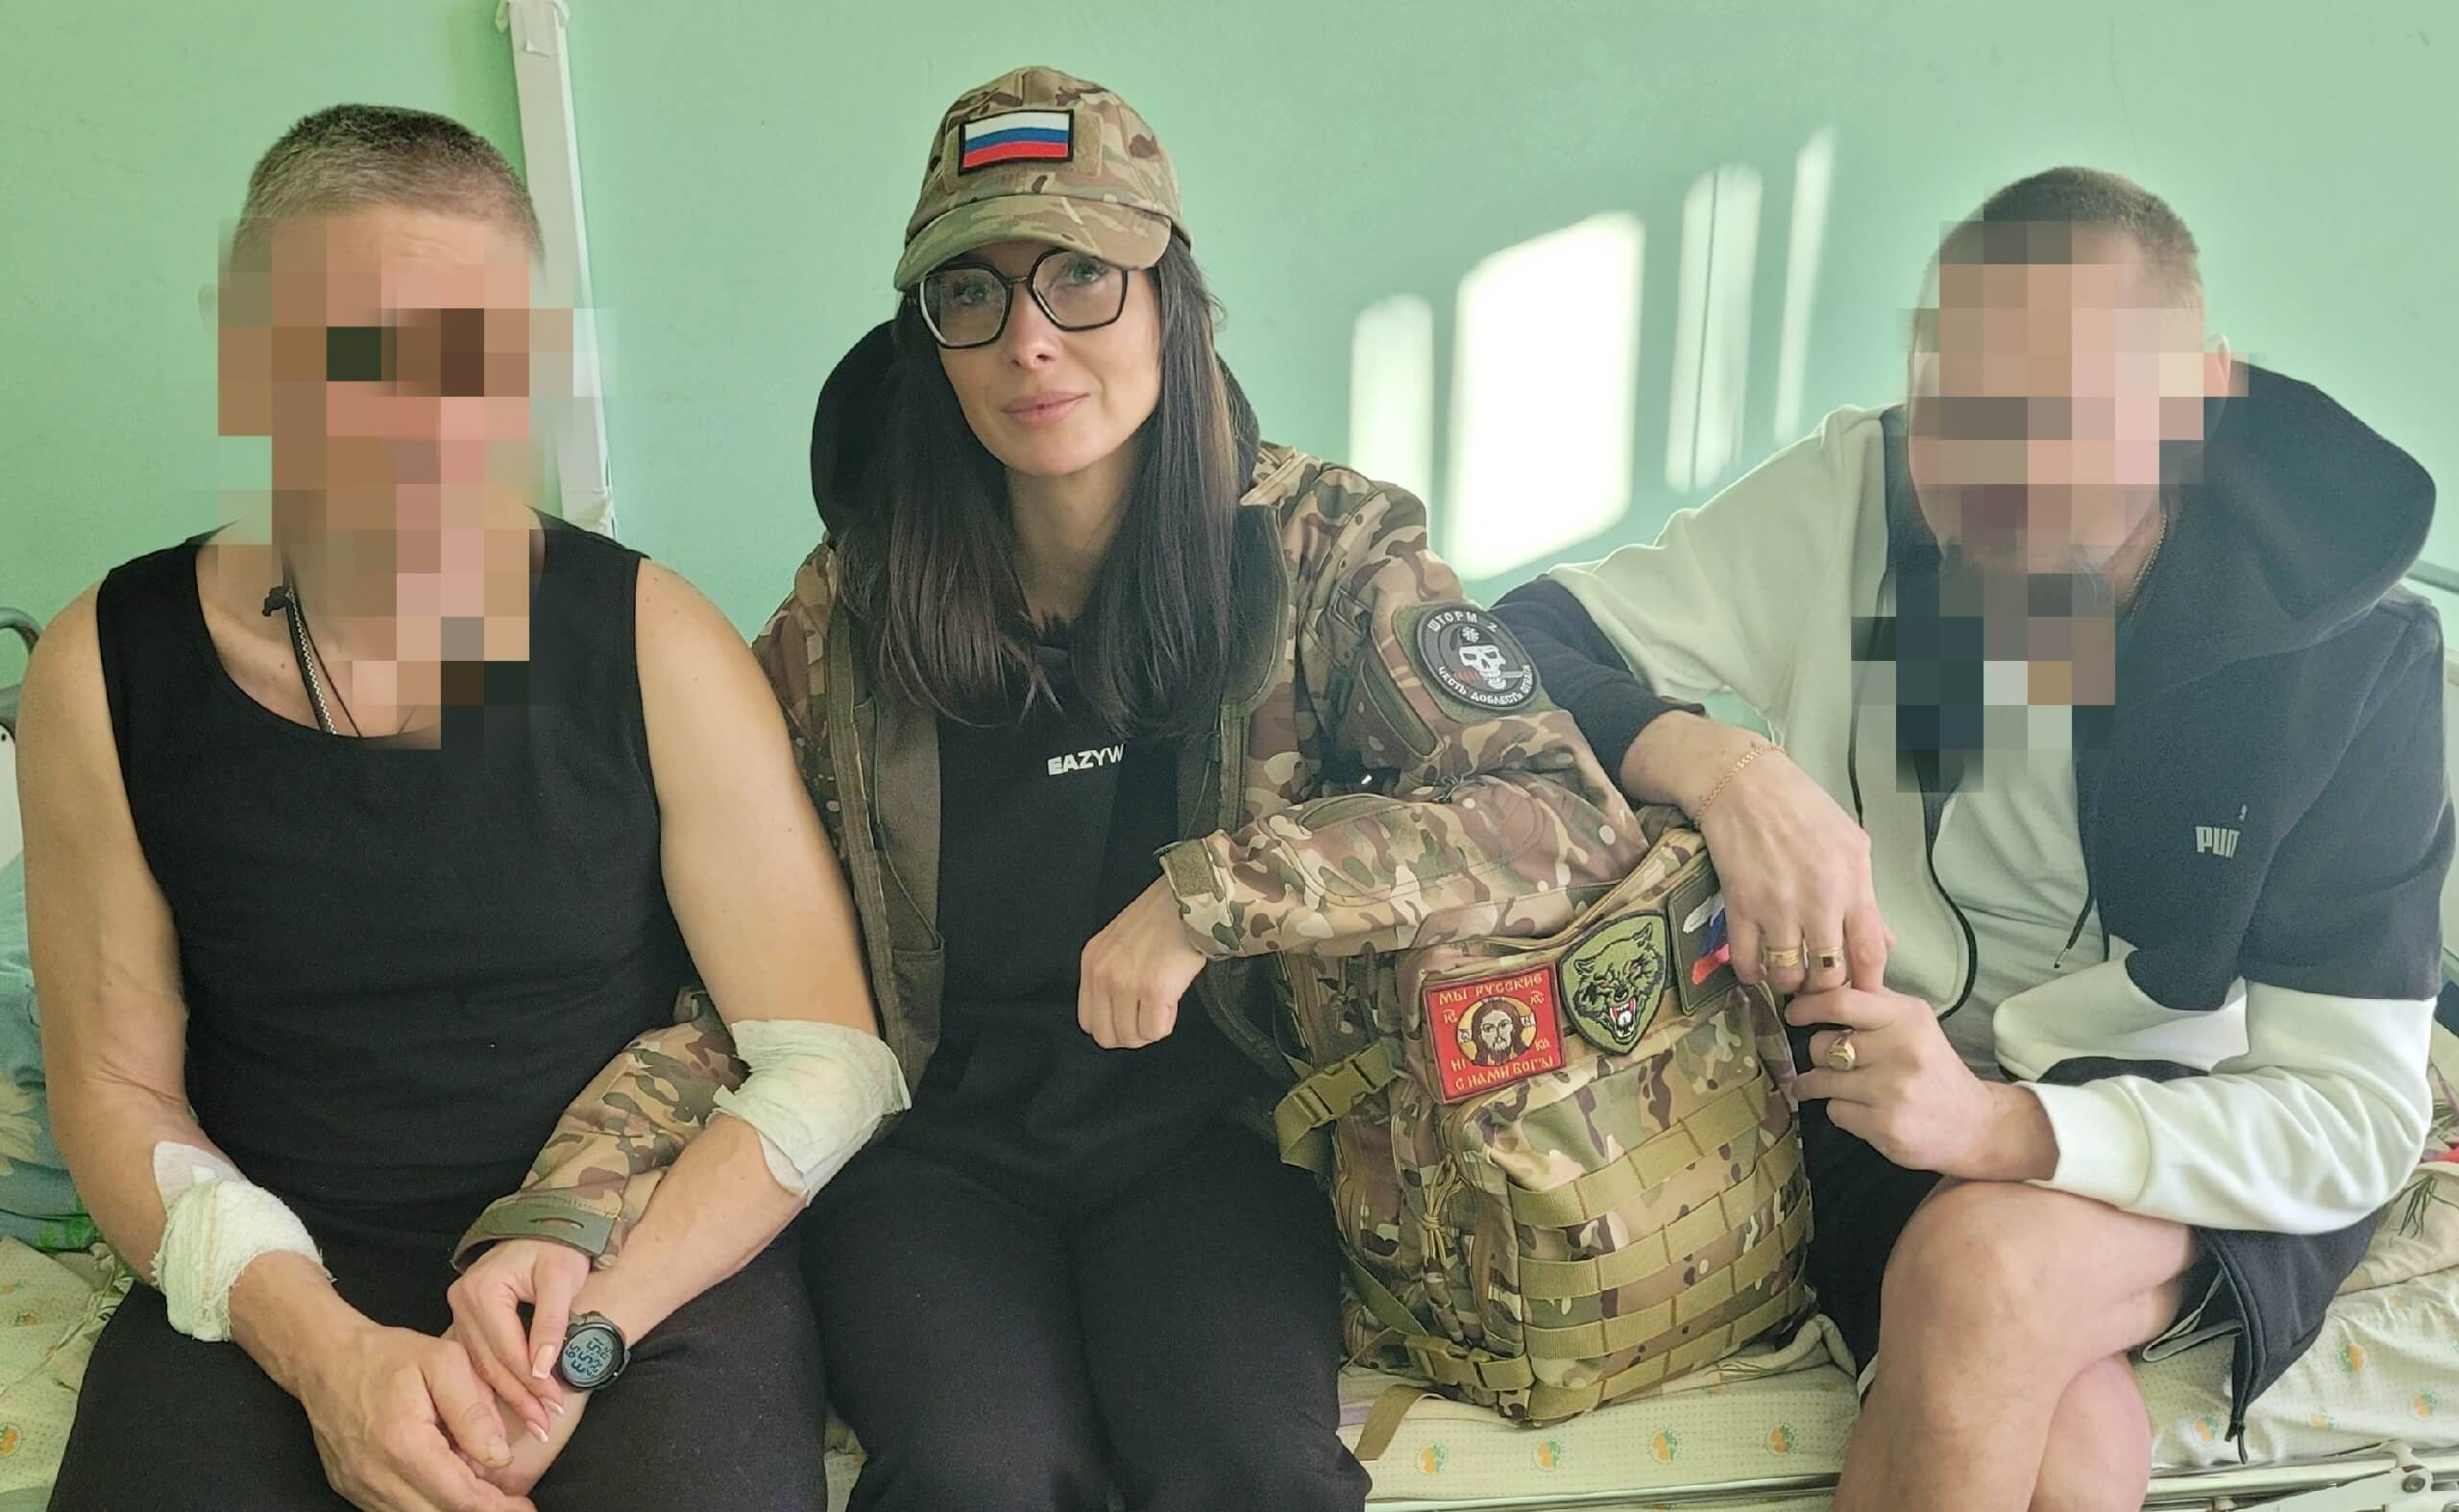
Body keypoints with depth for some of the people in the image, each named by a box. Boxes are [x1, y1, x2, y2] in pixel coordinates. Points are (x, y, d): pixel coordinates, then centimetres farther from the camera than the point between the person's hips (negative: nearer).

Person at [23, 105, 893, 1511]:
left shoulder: (654, 644, -6)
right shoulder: (106, 672, -1)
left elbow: (829, 1061, -7)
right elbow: (116, 1085, 3)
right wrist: (320, 1345, -12)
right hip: (283, 1277, 2)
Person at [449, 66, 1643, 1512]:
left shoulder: (1321, 544, -6)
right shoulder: (851, 611, -1)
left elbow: (1576, 822, -17)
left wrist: (1213, 892, -24)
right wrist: (561, 1208, -16)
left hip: (1205, 1132, 0)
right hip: (933, 1148, 1)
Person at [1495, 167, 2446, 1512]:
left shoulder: (2348, 649, -15)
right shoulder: (1851, 502, -12)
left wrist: (2008, 1127, -33)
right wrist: (1722, 766, -34)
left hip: (2191, 1132, 1)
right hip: (1882, 1094, 0)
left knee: (1988, 1263, -32)